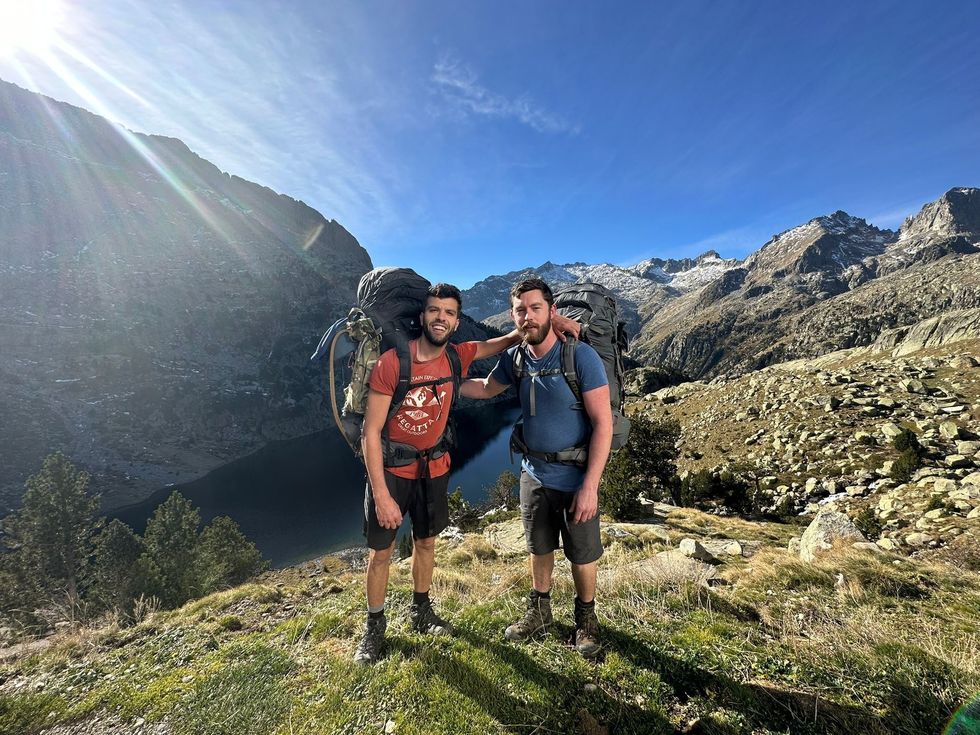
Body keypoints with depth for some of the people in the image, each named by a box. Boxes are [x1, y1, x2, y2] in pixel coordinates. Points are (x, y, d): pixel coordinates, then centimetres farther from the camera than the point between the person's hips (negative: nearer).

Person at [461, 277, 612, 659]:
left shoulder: (581, 356, -21)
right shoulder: (514, 358, -5)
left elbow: (603, 422, -20)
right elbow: (486, 388, 15)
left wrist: (590, 485, -22)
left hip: (576, 477, -4)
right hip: (534, 473, 5)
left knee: (582, 554, 15)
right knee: (539, 548, 22)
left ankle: (586, 619, 43)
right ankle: (539, 613, 46)